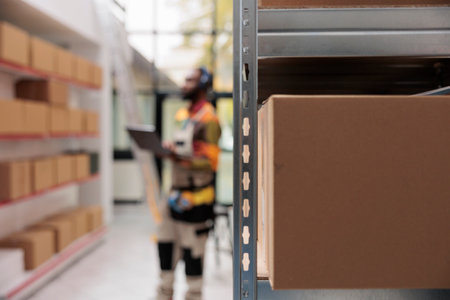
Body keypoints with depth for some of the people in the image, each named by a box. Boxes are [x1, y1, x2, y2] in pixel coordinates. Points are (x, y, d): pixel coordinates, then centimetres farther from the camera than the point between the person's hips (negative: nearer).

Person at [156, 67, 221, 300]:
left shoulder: (208, 119, -12)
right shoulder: (183, 115, 15)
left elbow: (210, 162, -17)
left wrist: (180, 158, -28)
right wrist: (170, 148, 6)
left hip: (196, 196, -8)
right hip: (177, 191, 8)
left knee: (192, 250, 1)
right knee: (165, 243, 13)